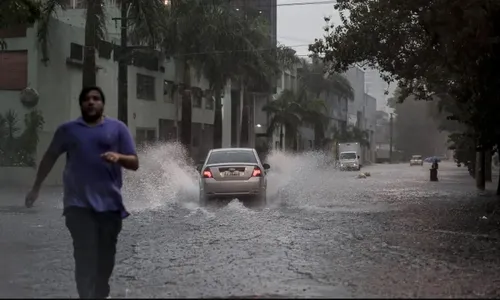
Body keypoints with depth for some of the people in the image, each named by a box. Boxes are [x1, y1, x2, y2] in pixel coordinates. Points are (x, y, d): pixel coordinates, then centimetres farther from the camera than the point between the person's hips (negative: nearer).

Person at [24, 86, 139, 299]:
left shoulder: (117, 128, 7)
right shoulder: (68, 129, 10)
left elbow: (134, 163, 5)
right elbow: (50, 157, 22)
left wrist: (119, 157, -17)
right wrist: (36, 188, 23)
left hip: (110, 203, 0)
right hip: (79, 204, 0)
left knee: (105, 255, 5)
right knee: (85, 255, -9)